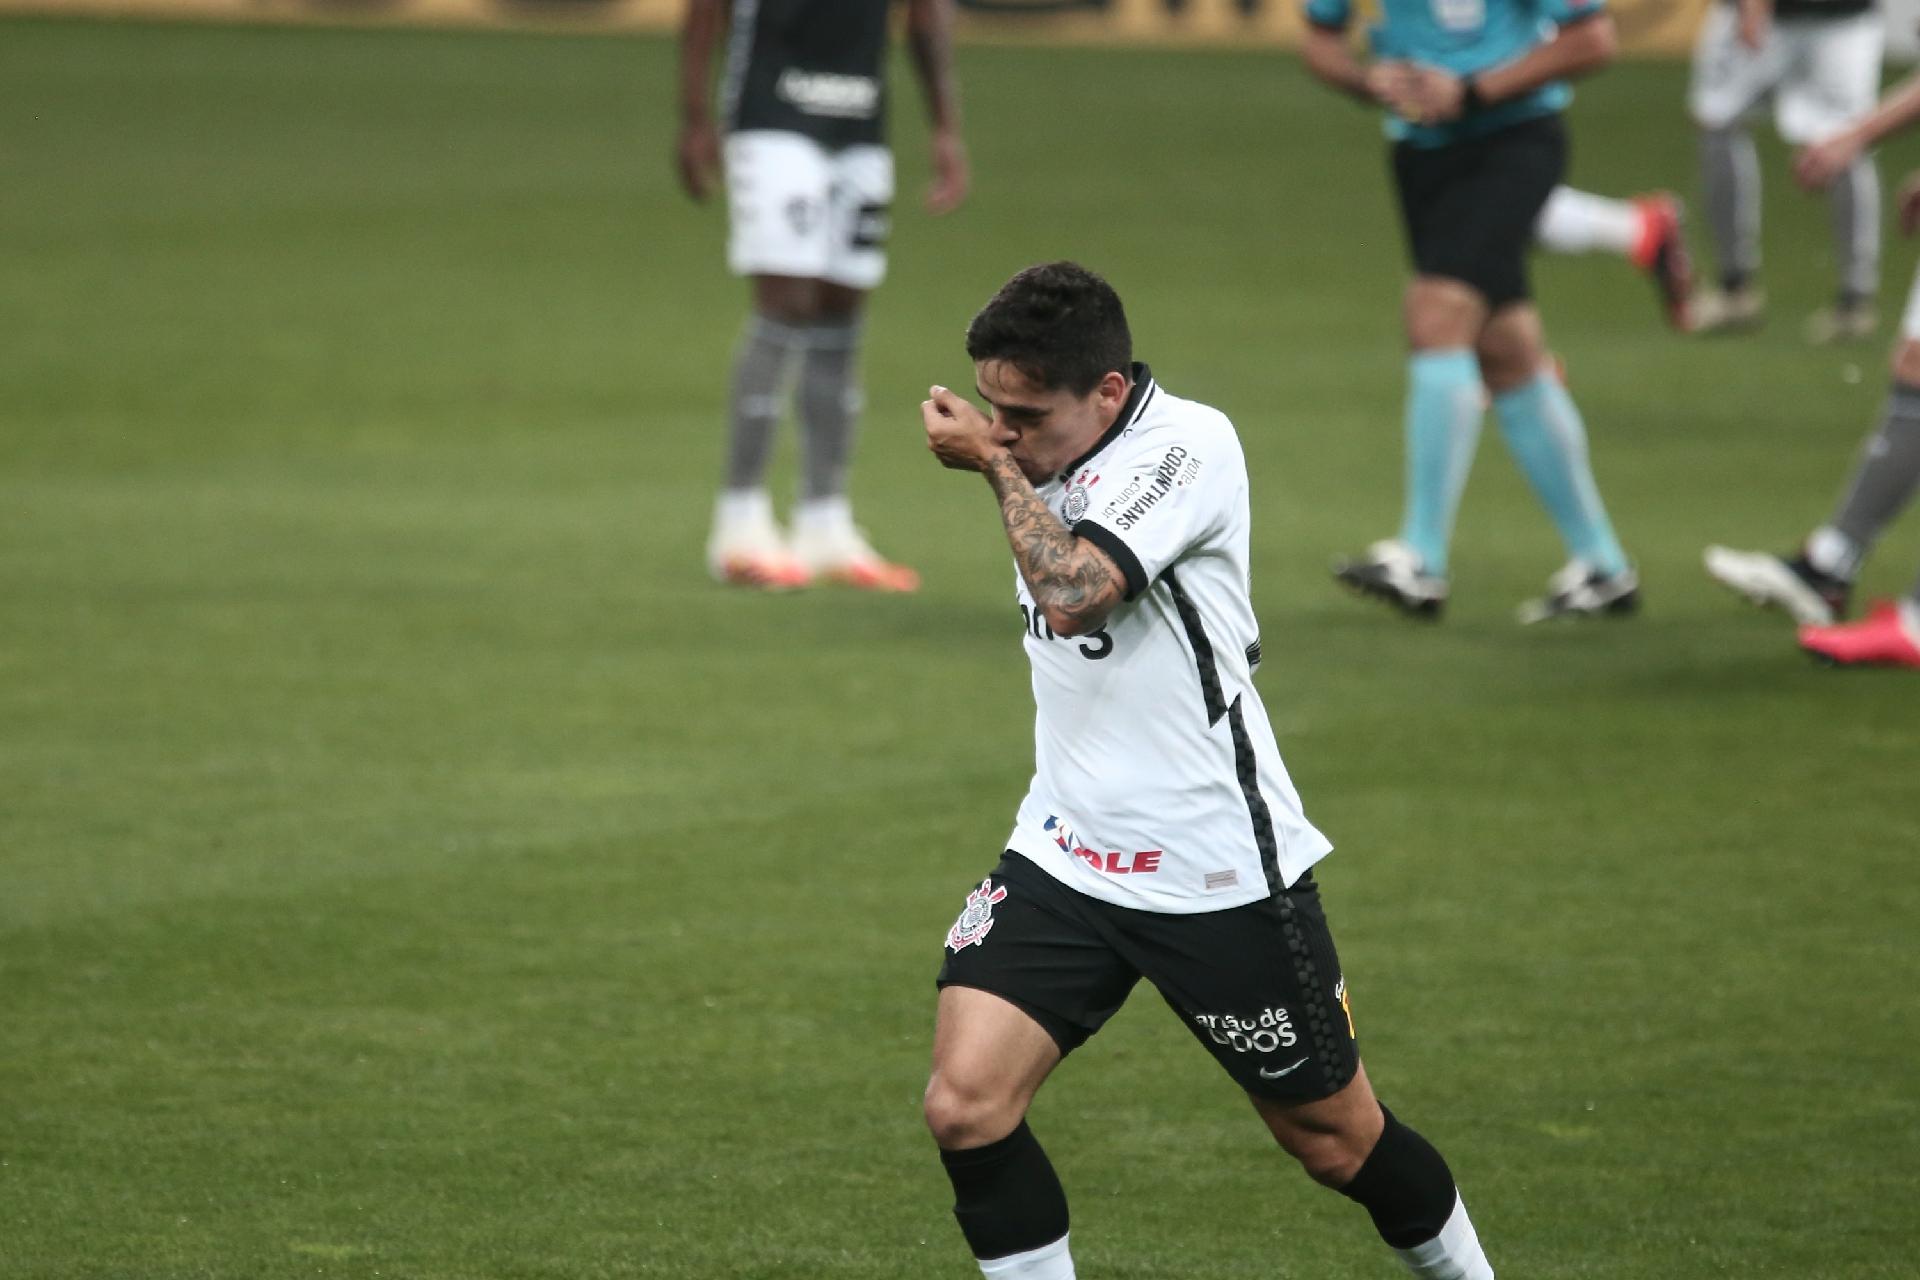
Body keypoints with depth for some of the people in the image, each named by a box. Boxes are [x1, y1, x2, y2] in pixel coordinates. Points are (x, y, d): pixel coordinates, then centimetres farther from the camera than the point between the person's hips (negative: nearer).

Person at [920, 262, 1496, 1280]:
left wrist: (996, 468, -19)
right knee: (964, 1106, -14)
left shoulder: (1189, 445, -18)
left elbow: (1074, 591, -31)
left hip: (1216, 873, -6)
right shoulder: (1046, 463, 6)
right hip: (1063, 856, 6)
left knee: (1337, 1141, 9)